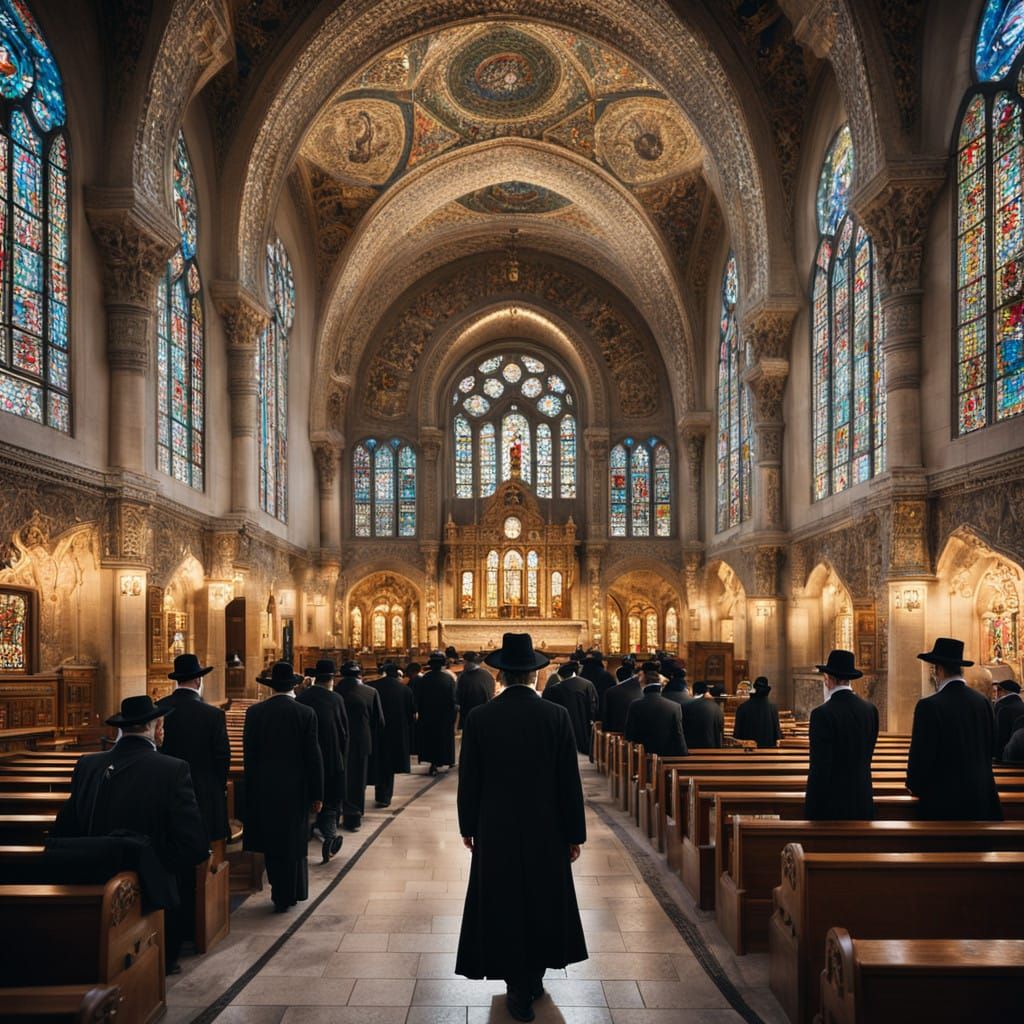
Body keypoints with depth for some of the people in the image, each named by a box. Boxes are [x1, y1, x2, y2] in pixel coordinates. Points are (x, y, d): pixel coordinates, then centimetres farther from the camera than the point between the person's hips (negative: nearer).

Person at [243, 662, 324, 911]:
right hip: (295, 788, -1)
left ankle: (280, 894, 18)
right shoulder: (306, 713, -8)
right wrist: (317, 795, 0)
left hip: (263, 788, 1)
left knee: (271, 841, 12)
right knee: (293, 842, 11)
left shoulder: (254, 712, -4)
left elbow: (249, 753, 0)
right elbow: (313, 756, -7)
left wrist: (252, 786, 11)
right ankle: (293, 893, 22)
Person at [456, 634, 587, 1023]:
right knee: (543, 902, 18)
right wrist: (574, 833, 3)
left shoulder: (479, 718, -9)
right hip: (546, 830, 1)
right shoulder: (556, 716, -10)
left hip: (495, 830, 0)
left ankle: (519, 990, 16)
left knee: (503, 904, 10)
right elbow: (569, 781, -7)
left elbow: (469, 780, -4)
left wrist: (468, 826, 9)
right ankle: (534, 978, 31)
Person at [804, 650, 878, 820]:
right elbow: (866, 757, 13)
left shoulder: (822, 714, -15)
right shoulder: (870, 710, 5)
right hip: (863, 803, 6)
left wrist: (811, 809, -9)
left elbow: (819, 768, -15)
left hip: (831, 806, -6)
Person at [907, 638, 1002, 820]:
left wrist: (914, 786, 4)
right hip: (982, 796, 6)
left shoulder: (929, 706, -17)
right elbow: (989, 749, 12)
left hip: (944, 798, -6)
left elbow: (920, 755, -14)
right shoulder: (982, 701, 2)